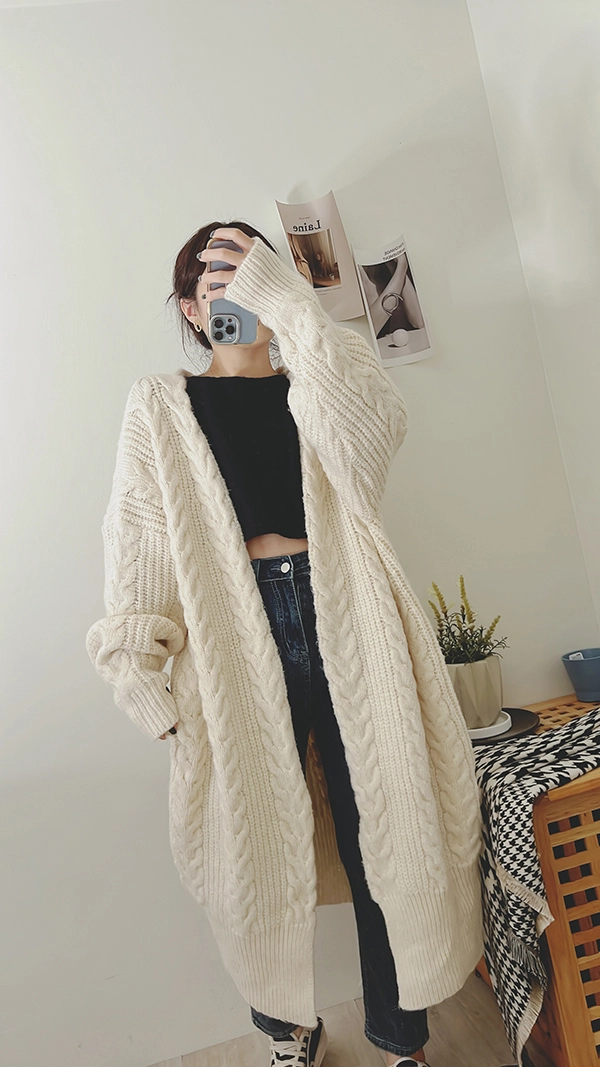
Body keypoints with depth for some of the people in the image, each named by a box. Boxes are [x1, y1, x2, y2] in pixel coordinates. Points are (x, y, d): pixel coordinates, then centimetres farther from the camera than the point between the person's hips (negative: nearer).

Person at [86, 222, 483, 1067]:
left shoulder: (316, 386, 13)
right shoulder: (160, 406, 11)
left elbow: (371, 435, -11)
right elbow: (141, 548, 3)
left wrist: (285, 298, -11)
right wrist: (146, 671, -7)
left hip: (345, 621, 1)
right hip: (232, 638, 0)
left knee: (384, 835, 10)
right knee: (262, 847, 12)